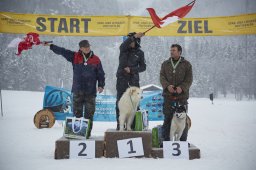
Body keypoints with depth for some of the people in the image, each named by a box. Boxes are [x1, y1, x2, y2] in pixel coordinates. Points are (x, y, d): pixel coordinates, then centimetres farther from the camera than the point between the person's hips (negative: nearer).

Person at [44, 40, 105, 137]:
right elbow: (61, 51, 2)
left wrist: (101, 85, -2)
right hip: (77, 90, 1)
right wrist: (50, 46, -5)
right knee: (77, 112, 5)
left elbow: (101, 74, 8)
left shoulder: (96, 59, 4)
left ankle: (88, 132, 9)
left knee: (89, 113, 2)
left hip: (90, 91, 0)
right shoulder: (75, 57, 5)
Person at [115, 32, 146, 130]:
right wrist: (134, 36, -34)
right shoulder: (124, 49, 4)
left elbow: (143, 67, 5)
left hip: (134, 79, 0)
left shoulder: (139, 53, 4)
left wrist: (131, 69, -11)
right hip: (122, 78, 0)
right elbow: (124, 45, -20)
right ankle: (119, 123, 1)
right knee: (120, 101, -2)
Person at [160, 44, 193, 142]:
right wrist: (167, 86, -14)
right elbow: (162, 77, 6)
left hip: (182, 95, -1)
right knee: (167, 117, 1)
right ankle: (166, 140, 7)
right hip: (168, 95, 1)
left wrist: (182, 87, -16)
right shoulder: (165, 64, 13)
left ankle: (183, 140, 11)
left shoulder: (186, 64, 7)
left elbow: (189, 79, 1)